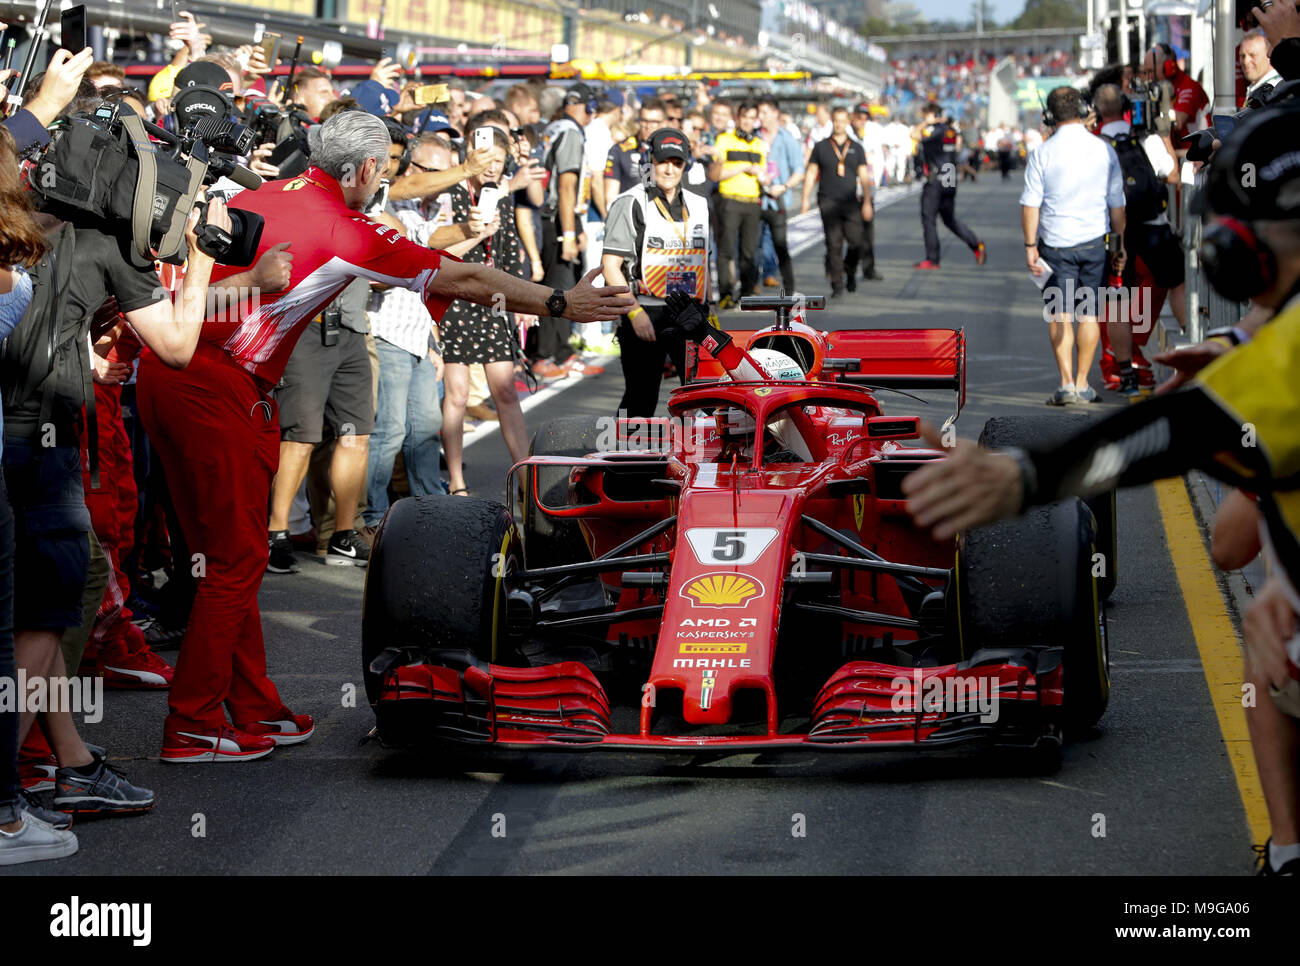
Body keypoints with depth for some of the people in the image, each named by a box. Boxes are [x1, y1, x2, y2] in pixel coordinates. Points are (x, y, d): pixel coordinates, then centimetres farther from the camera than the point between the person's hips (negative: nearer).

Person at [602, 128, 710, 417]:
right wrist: (635, 313, -15)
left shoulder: (699, 206, 16)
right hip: (646, 314, -5)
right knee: (641, 400, -2)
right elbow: (610, 266, -7)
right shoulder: (631, 204, -3)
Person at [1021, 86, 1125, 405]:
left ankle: (1067, 382, -8)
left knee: (1059, 315, 2)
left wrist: (1030, 245, -4)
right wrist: (1120, 245, 13)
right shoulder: (1104, 150, -1)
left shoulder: (1043, 153, -8)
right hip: (1094, 239, 2)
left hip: (1055, 242, -2)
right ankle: (1083, 384, 11)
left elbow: (1030, 203, -9)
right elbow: (1116, 204, 4)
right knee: (1088, 314, 9)